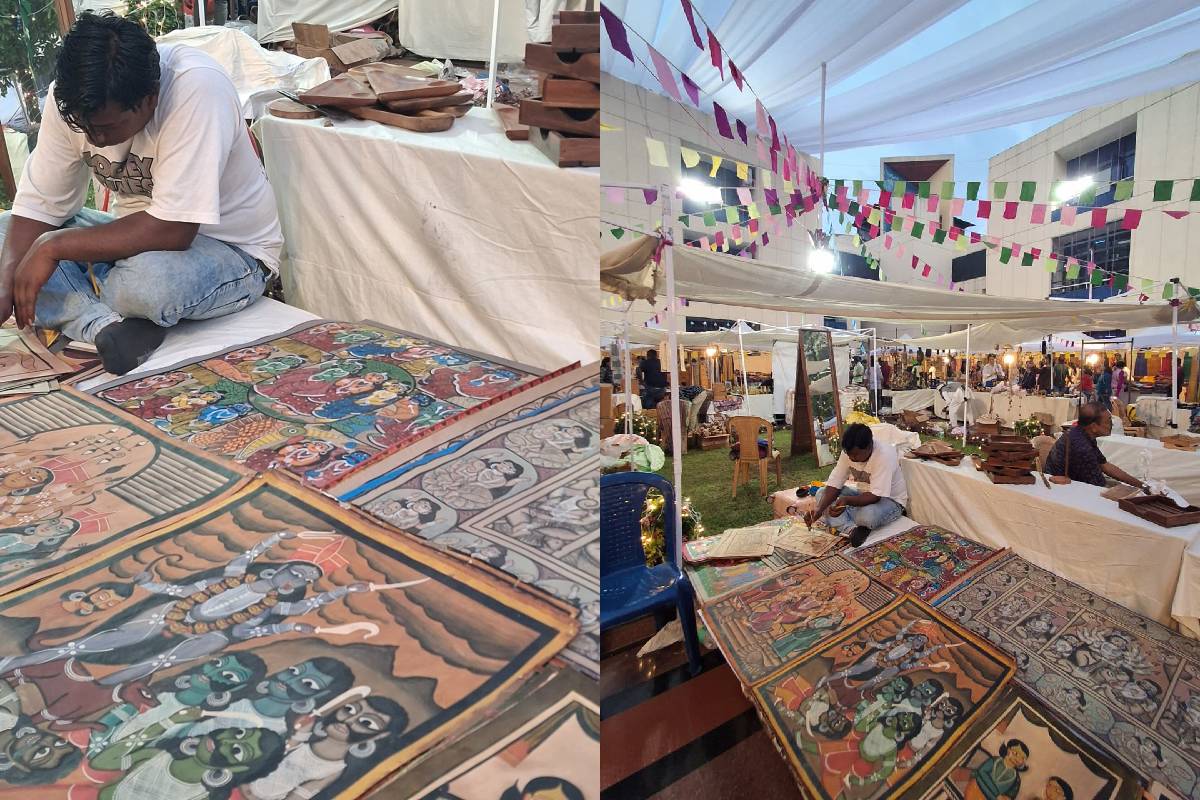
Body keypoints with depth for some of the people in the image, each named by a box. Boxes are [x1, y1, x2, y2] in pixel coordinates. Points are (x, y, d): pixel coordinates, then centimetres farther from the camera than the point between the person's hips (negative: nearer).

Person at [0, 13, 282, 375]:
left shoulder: (196, 89, -29)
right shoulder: (70, 99, -10)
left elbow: (173, 230, -31)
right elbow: (38, 206, -4)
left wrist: (54, 247, -24)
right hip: (140, 236, 7)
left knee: (148, 281, -37)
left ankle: (73, 313, -4)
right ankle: (108, 327, -23)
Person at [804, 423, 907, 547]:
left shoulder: (884, 455, -30)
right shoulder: (849, 453, -12)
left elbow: (875, 496, -33)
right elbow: (833, 485, -13)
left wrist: (847, 500, -48)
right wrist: (819, 508, -29)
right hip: (864, 494, 7)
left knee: (867, 516, -41)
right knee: (822, 493, -11)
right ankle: (851, 529, -29)